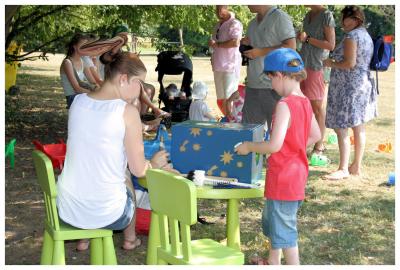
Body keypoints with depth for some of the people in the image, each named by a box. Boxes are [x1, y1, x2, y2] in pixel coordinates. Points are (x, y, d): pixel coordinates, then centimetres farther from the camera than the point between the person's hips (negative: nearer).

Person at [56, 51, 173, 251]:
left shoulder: (78, 102, 0)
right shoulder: (128, 111, -16)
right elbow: (139, 170, -10)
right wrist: (154, 163, 11)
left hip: (66, 210, 4)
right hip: (105, 216, -4)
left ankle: (84, 238, 45)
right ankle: (130, 239, 52)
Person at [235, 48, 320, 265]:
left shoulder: (284, 105, -23)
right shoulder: (305, 102, 4)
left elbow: (274, 145, -28)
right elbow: (315, 136, 14)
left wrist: (249, 147, -13)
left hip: (283, 177, -10)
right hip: (297, 172, 10)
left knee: (284, 228, 2)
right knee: (271, 219, 26)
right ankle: (273, 262, 42)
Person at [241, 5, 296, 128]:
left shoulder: (280, 17, -7)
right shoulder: (253, 23, 18)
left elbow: (291, 46, -15)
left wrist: (261, 52, -16)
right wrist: (245, 43, 7)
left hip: (274, 86, -8)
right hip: (253, 85, 8)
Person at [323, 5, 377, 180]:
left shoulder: (351, 36, -14)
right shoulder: (366, 36, 15)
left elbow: (350, 63, -22)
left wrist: (331, 64, -7)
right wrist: (336, 62, 18)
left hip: (349, 87, -10)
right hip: (364, 85, 10)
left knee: (341, 129, -7)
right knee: (359, 128, 12)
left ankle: (343, 169, -6)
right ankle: (357, 166, 19)